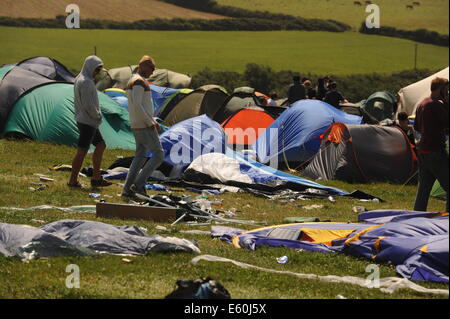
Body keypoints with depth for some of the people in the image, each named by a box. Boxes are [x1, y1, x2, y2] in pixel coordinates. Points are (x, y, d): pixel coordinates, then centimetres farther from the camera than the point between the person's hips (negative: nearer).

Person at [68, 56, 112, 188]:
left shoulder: (79, 79, 14)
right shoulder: (86, 82, -19)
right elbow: (88, 105, -24)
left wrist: (97, 115, 12)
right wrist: (98, 115, -8)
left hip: (90, 121, 11)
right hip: (87, 121, -11)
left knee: (100, 145, 14)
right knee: (82, 151, -5)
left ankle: (96, 178, 16)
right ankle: (73, 181, 1)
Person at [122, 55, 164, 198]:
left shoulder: (131, 82, 18)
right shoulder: (139, 82, -17)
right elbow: (137, 106, -25)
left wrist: (153, 122, 18)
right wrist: (150, 123, -17)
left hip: (136, 127, 10)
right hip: (144, 127, -10)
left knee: (140, 156, 13)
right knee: (158, 155, -5)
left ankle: (127, 188, 9)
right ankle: (139, 183, -7)